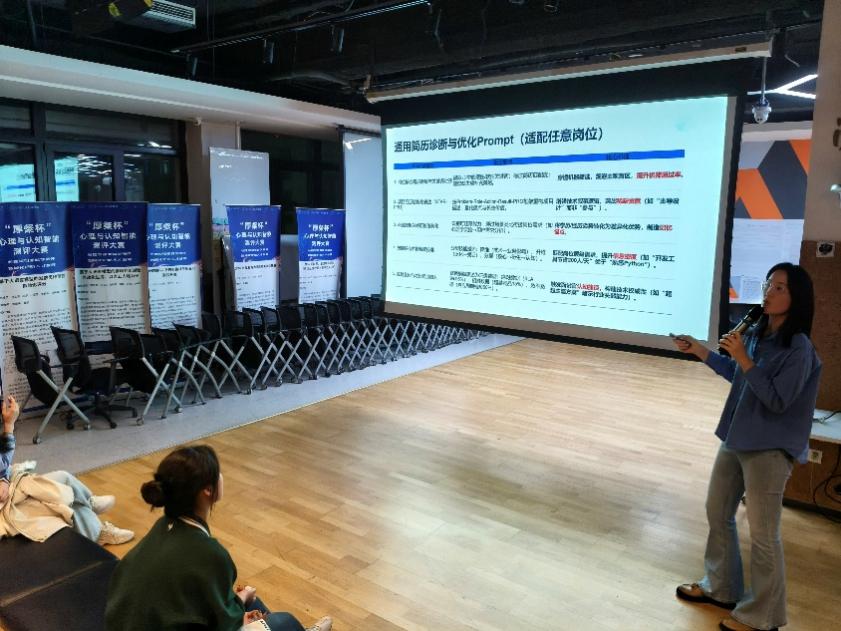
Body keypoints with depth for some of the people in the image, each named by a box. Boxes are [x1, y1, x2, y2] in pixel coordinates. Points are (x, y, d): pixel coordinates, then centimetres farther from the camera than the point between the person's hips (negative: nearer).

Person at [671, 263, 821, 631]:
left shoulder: (799, 348, -19)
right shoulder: (756, 334, 2)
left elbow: (777, 400, -23)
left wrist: (743, 358, -27)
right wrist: (700, 351, 11)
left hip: (769, 449, -8)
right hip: (736, 439, 8)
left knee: (763, 535, 4)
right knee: (717, 513, 19)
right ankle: (721, 588, 38)